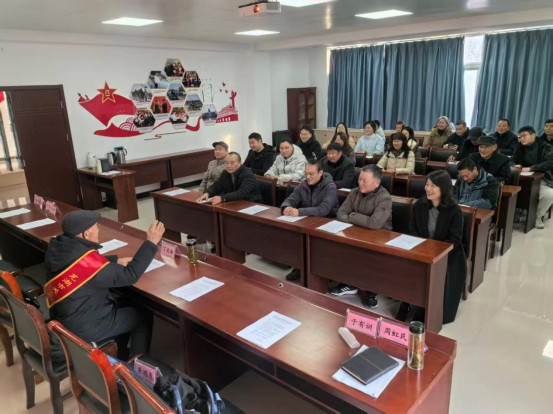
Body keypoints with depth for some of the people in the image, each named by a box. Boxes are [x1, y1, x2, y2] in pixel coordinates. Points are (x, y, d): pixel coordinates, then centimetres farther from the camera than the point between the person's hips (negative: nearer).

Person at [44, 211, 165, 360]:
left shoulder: (57, 246, -6)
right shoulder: (85, 260, -32)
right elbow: (129, 276, -25)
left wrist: (115, 261, 6)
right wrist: (150, 243, -21)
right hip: (82, 327, -8)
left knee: (125, 305, 24)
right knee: (144, 316, 6)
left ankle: (120, 358, 38)